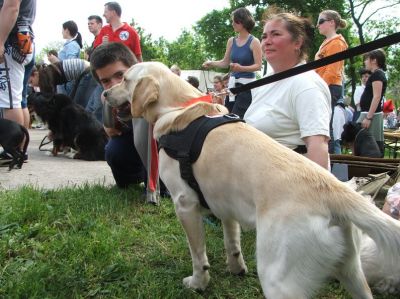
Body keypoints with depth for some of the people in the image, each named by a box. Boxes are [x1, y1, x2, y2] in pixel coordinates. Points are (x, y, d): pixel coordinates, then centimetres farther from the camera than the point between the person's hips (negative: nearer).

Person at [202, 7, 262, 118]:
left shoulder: (254, 42, -8)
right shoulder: (231, 41, 8)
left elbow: (258, 66, -12)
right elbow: (225, 62, 13)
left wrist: (241, 68, -26)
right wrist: (211, 63, -4)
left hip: (247, 84, -6)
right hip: (233, 83, 6)